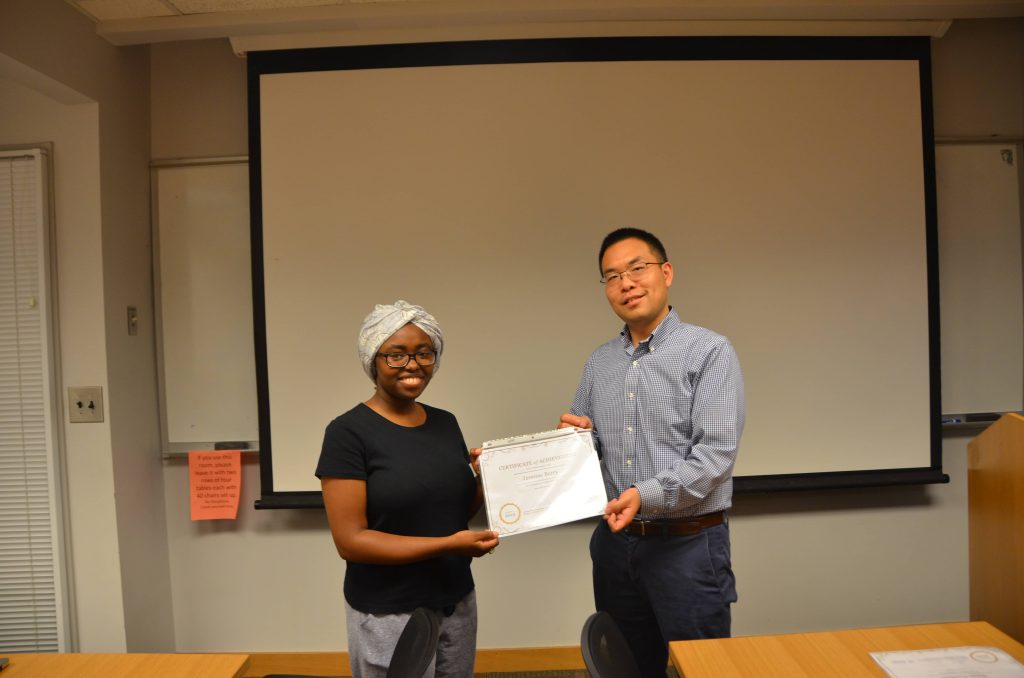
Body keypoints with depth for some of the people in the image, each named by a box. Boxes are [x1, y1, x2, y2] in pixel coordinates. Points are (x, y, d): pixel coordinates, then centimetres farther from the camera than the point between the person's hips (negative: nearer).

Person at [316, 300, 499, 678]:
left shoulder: (445, 423, 4)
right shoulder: (348, 432, -14)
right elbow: (350, 540, -17)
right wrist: (448, 544, -22)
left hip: (457, 603, 6)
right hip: (389, 616, -5)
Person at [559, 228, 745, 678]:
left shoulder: (709, 351, -10)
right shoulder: (598, 363, 7)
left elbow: (715, 455, -17)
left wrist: (647, 495, -28)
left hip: (688, 542, -5)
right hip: (614, 540, 6)